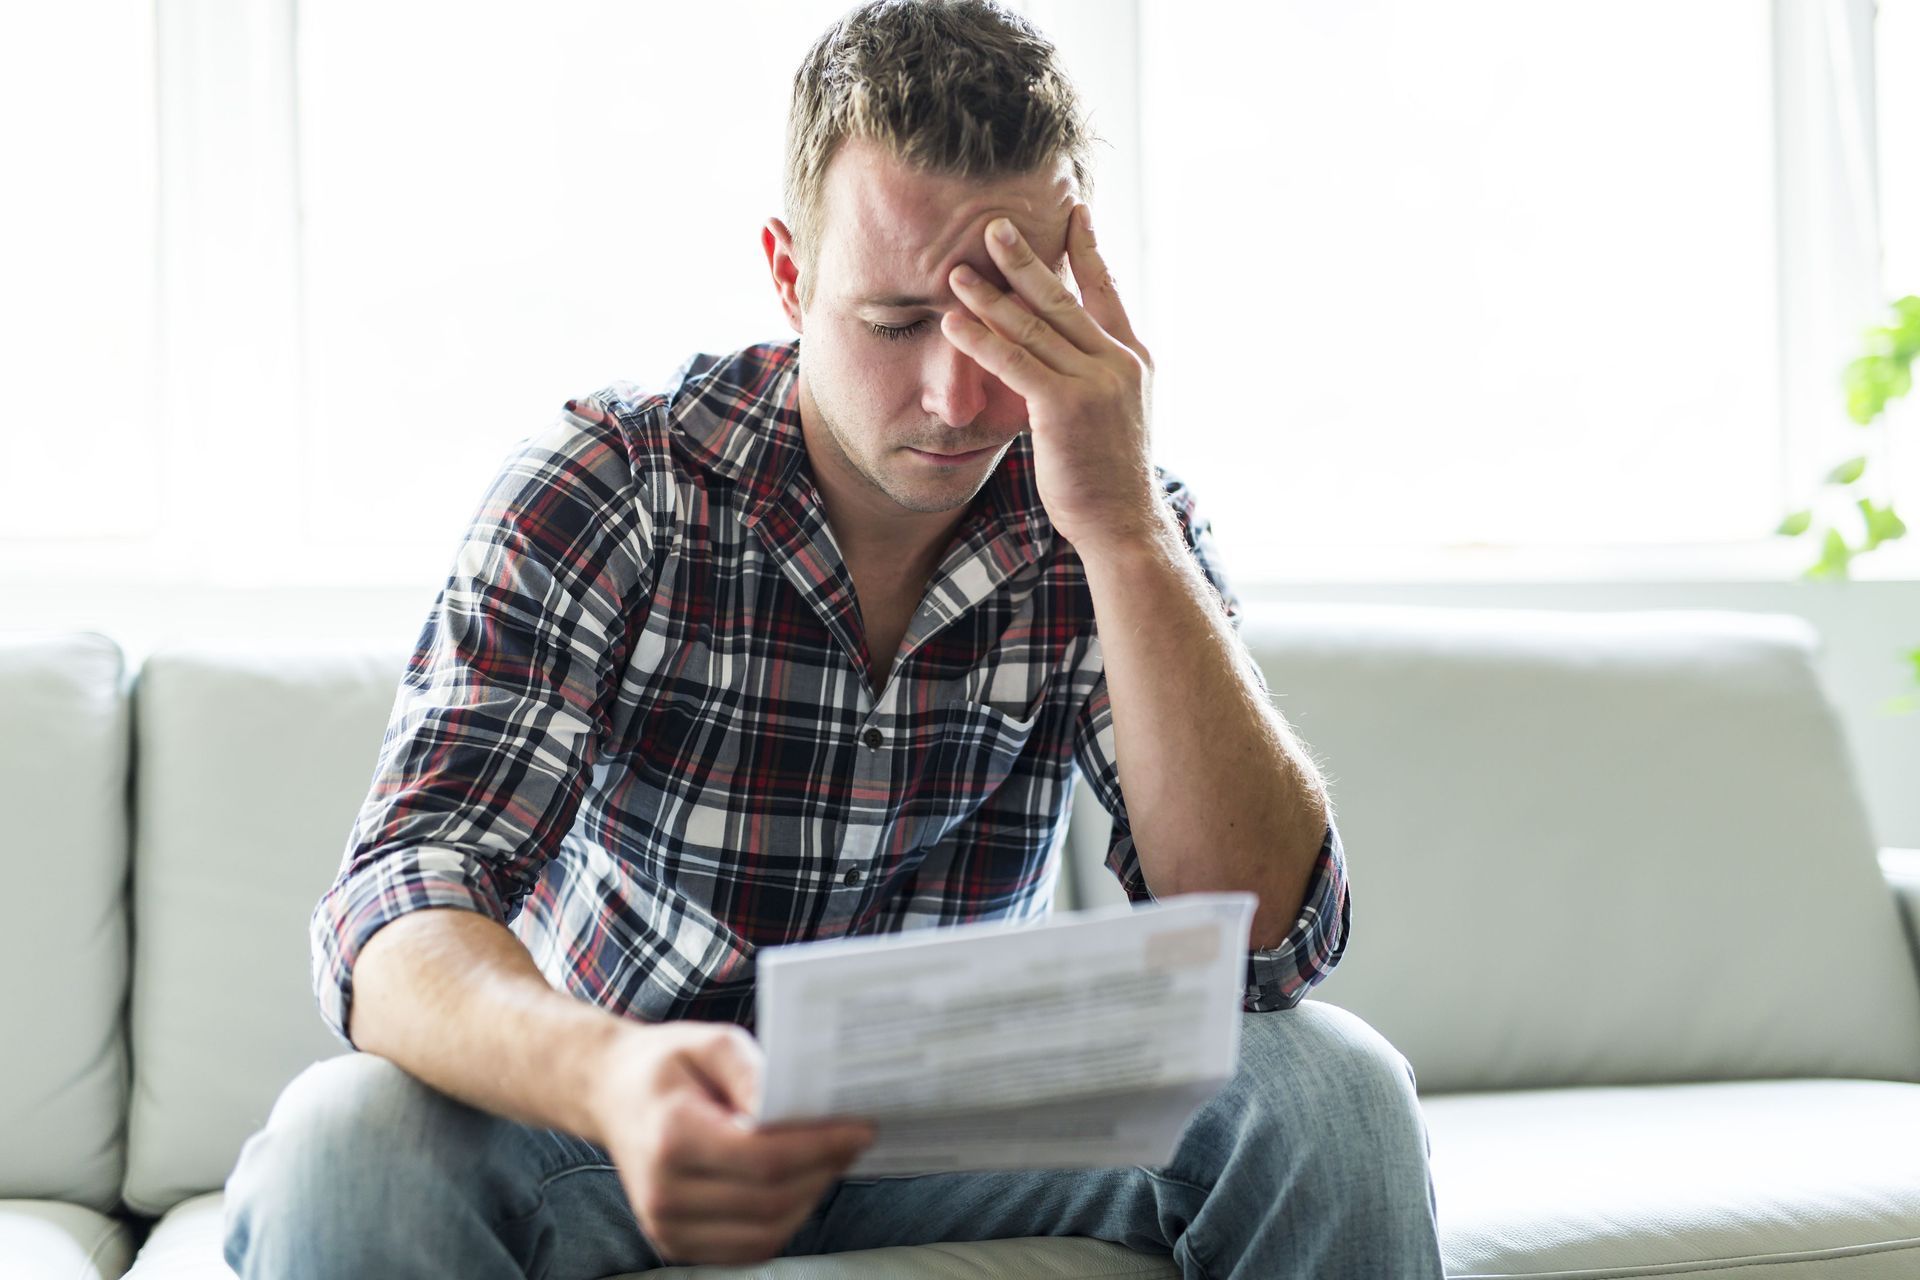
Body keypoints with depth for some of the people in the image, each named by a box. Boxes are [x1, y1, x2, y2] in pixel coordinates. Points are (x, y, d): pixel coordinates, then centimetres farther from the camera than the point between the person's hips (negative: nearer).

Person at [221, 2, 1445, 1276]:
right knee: (341, 1150, -32)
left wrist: (1125, 529, -31)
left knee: (1329, 1087, -23)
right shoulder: (604, 487, -17)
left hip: (956, 1128, 1)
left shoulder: (1118, 532, -11)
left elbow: (1268, 945, -22)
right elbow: (397, 915, -27)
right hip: (622, 1114, -1)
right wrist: (612, 1078, -50)